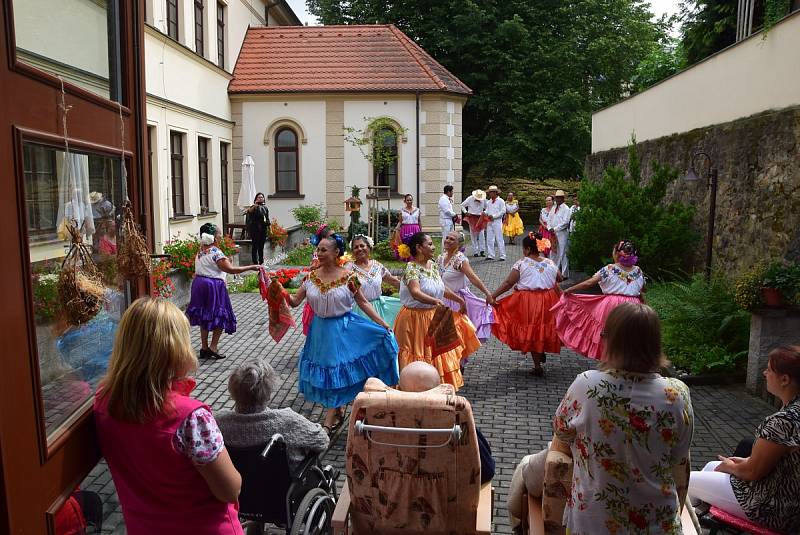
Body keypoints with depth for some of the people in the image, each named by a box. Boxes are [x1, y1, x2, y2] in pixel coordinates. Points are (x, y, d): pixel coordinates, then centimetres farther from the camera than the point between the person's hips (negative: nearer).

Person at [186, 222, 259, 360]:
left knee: (204, 317, 15)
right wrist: (251, 267, -21)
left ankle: (204, 348, 22)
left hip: (199, 284, 8)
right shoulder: (216, 253, -18)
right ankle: (213, 347, 2)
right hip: (214, 286, -8)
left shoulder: (200, 252, 8)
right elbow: (231, 269, -23)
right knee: (220, 316, 5)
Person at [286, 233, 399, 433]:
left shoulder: (348, 277, -12)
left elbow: (363, 302, -4)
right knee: (325, 371, 13)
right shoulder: (311, 277, -3)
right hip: (320, 329, 4)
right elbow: (295, 301, -1)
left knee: (336, 372, 0)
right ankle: (339, 412, 33)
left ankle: (328, 424, 9)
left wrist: (382, 324, -8)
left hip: (342, 329, -4)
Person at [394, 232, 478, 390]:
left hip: (434, 317, 8)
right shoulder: (412, 267, -19)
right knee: (419, 357, 2)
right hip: (416, 319, -8)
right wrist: (435, 301, -50)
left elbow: (442, 288, 20)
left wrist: (460, 300, 23)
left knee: (437, 356, 16)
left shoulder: (433, 265, 6)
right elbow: (415, 292, -36)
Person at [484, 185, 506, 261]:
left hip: (497, 221, -6)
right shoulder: (488, 202, 14)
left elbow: (503, 211, -9)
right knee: (489, 239, 5)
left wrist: (493, 216, -15)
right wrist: (485, 214, -6)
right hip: (489, 222, 6)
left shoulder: (501, 201, -3)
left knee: (499, 239, -5)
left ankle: (502, 256, -2)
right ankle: (490, 255, 12)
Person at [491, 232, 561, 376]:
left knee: (531, 332, 9)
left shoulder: (520, 264, -11)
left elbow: (508, 283, -15)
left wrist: (492, 296, -12)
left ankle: (538, 366, 13)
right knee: (543, 328, 24)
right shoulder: (550, 263, 2)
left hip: (527, 303, -3)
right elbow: (559, 278, 17)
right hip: (547, 302, 3)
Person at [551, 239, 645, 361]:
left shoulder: (609, 269, -6)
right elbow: (643, 289, 17)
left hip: (611, 306, -3)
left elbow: (589, 283, -9)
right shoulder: (638, 271, 4)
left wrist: (569, 290, -1)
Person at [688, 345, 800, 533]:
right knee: (711, 466, 24)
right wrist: (746, 460, 6)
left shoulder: (784, 420, -31)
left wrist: (730, 467, -2)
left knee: (685, 480, 0)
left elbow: (752, 471, -22)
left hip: (774, 508, -9)